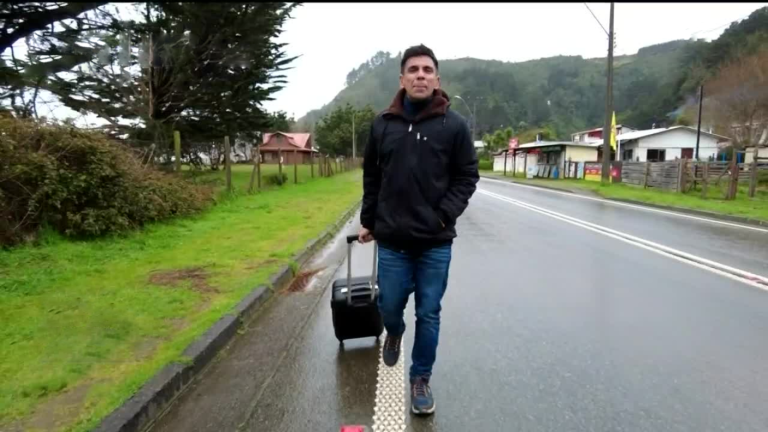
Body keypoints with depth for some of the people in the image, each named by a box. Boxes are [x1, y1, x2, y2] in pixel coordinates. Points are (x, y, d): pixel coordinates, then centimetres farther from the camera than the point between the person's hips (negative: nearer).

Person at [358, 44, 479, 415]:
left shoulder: (453, 125, -3)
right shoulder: (383, 124, 3)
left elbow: (467, 177, 1)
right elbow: (371, 177, 11)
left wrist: (444, 215, -11)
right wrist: (367, 221, 12)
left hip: (436, 241, -1)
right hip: (392, 239, 2)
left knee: (429, 315, 8)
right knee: (389, 307, 11)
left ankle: (421, 379, 28)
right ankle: (394, 333, 48)